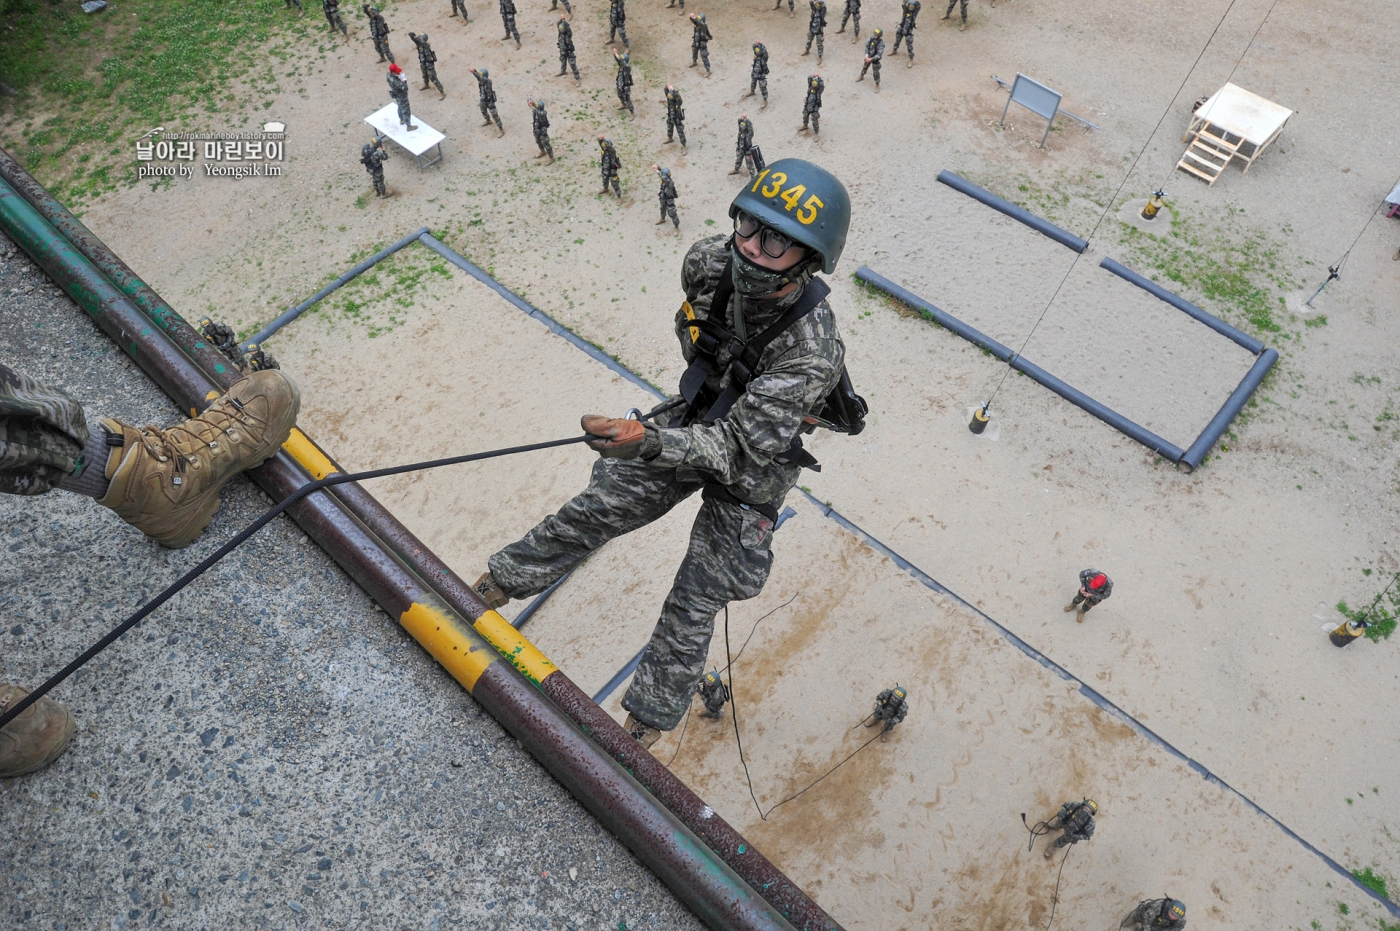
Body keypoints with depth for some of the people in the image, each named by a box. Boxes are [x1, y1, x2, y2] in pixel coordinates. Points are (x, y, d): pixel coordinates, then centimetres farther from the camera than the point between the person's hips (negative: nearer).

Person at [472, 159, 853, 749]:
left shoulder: (813, 350, -39)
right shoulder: (709, 261, -21)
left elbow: (741, 445, -41)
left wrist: (650, 442, -56)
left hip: (753, 464, -5)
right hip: (695, 422, 5)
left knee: (693, 603, 5)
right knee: (593, 511, 13)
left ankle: (646, 723, 27)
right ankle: (499, 583, 35)